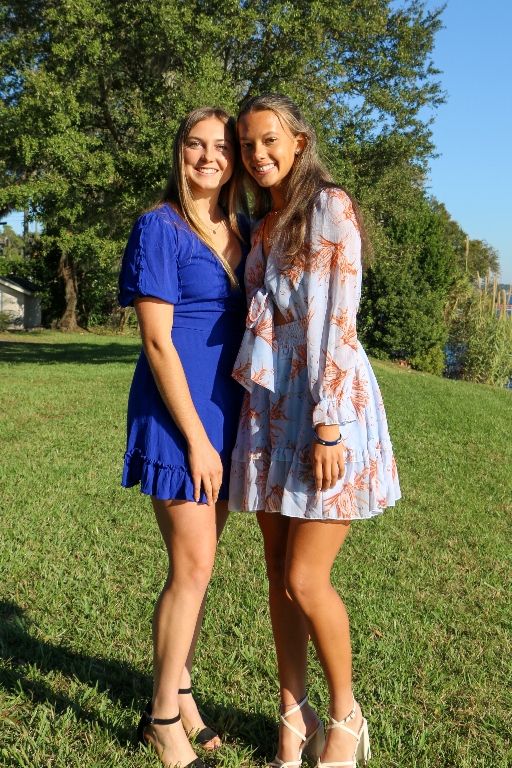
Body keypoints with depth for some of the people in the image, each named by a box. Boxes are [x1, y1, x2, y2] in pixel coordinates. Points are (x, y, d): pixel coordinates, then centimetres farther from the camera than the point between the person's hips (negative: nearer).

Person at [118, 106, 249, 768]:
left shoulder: (242, 233, 12)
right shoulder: (160, 227, -8)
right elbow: (157, 341, -13)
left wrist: (244, 423, 10)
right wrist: (196, 438, -16)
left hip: (227, 410, 6)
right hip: (178, 413, -6)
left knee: (195, 563, 13)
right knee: (192, 567, -3)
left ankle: (179, 692, 29)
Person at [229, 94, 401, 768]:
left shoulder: (330, 208, -6)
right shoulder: (262, 225, 16)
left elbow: (337, 323, -14)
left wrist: (328, 427, -18)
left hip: (327, 407, -7)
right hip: (268, 410, 7)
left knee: (305, 580, -6)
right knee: (279, 572, 9)